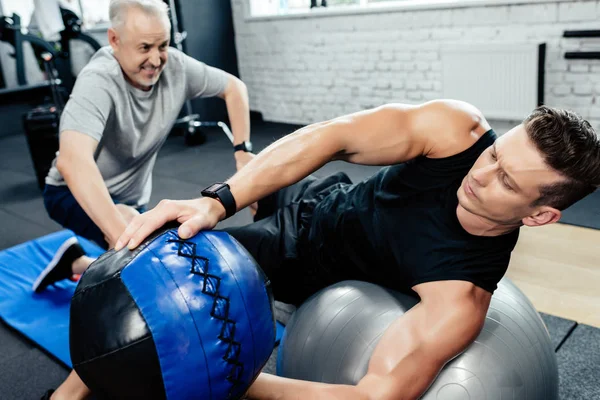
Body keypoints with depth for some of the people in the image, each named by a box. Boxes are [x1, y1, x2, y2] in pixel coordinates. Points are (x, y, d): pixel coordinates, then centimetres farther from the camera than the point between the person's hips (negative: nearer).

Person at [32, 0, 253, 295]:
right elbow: (72, 160, -48)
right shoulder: (98, 81, -32)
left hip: (130, 197, 7)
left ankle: (75, 262, 32)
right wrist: (123, 237, -57)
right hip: (76, 194, -6)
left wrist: (242, 151, -9)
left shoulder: (176, 67, -16)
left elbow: (234, 88, 1)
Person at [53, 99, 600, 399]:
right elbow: (330, 137, -33)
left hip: (305, 263, -4)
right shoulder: (458, 129, -28)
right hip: (312, 200, 4)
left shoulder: (460, 297, -37)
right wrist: (218, 200, -44)